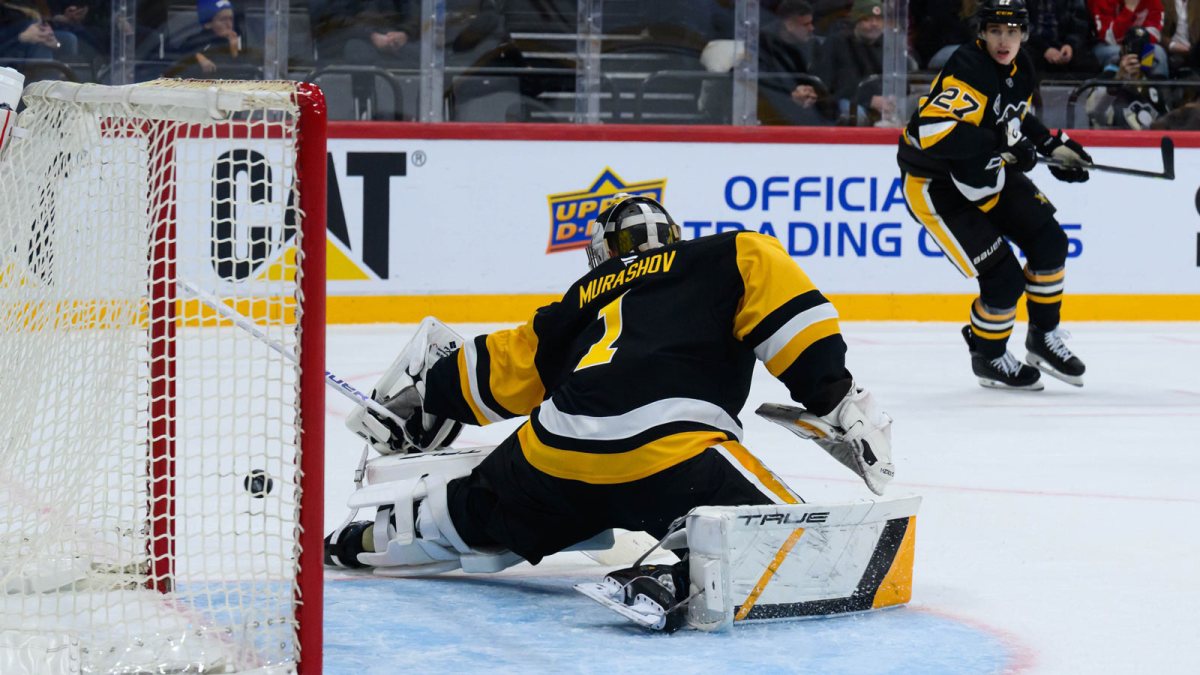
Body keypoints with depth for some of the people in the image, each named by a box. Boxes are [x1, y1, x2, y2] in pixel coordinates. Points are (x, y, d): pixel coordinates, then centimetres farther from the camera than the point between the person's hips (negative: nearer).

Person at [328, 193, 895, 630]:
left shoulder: (586, 295, 30)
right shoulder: (724, 258, 21)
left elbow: (509, 364, 35)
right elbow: (769, 275, 1)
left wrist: (425, 398, 51)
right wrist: (833, 395, -1)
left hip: (556, 451, 6)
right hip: (671, 451, -6)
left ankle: (364, 539, 47)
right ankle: (673, 568, -32)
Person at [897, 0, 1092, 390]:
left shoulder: (1019, 70, 2)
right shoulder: (970, 71, -28)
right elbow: (934, 128, -42)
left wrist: (1053, 146, 14)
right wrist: (1001, 143, -41)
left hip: (986, 172, 9)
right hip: (934, 185, -9)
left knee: (1049, 241, 3)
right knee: (1004, 279, -11)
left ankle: (1044, 337, 23)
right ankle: (987, 357, 15)